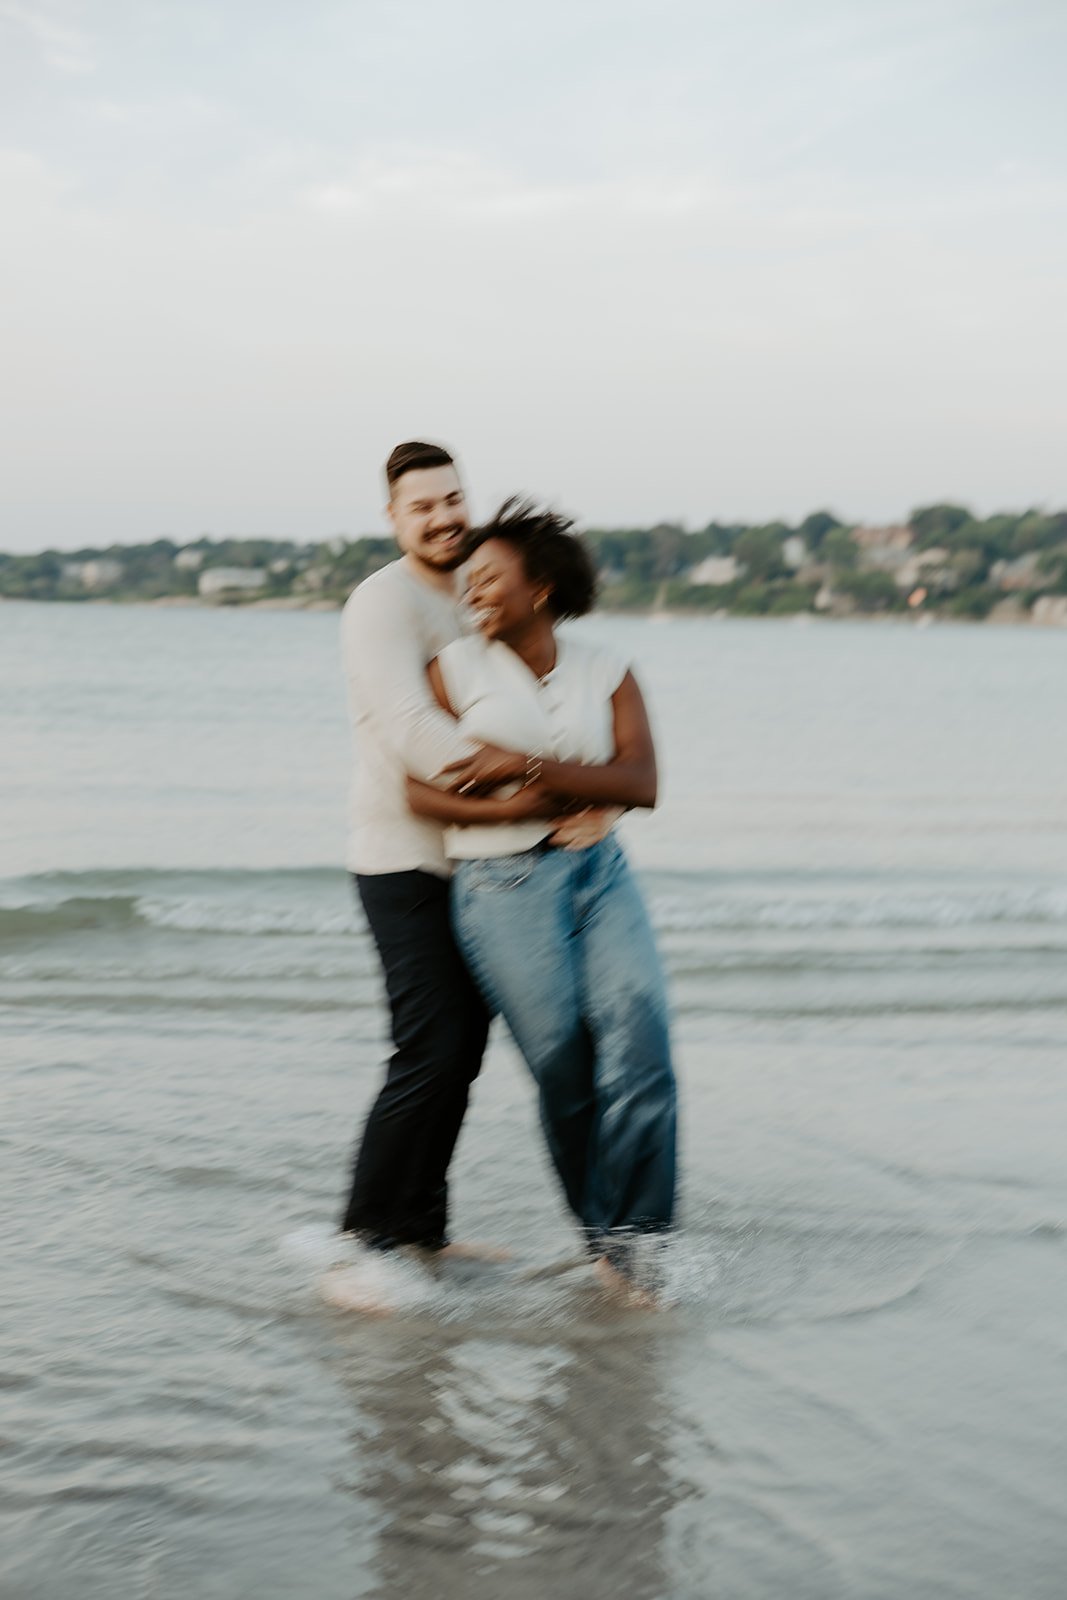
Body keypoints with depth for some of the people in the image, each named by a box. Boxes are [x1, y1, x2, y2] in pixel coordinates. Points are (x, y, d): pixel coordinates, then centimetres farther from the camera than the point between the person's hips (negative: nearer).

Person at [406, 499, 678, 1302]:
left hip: (600, 873, 2)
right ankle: (608, 1238, 9)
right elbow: (422, 791, -1)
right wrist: (507, 810, -16)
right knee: (562, 1061, -9)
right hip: (501, 882, -2)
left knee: (638, 1027, -17)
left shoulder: (606, 671, 6)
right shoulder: (456, 669, 3)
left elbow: (641, 783, -7)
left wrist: (525, 765, -15)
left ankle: (630, 1238, -8)